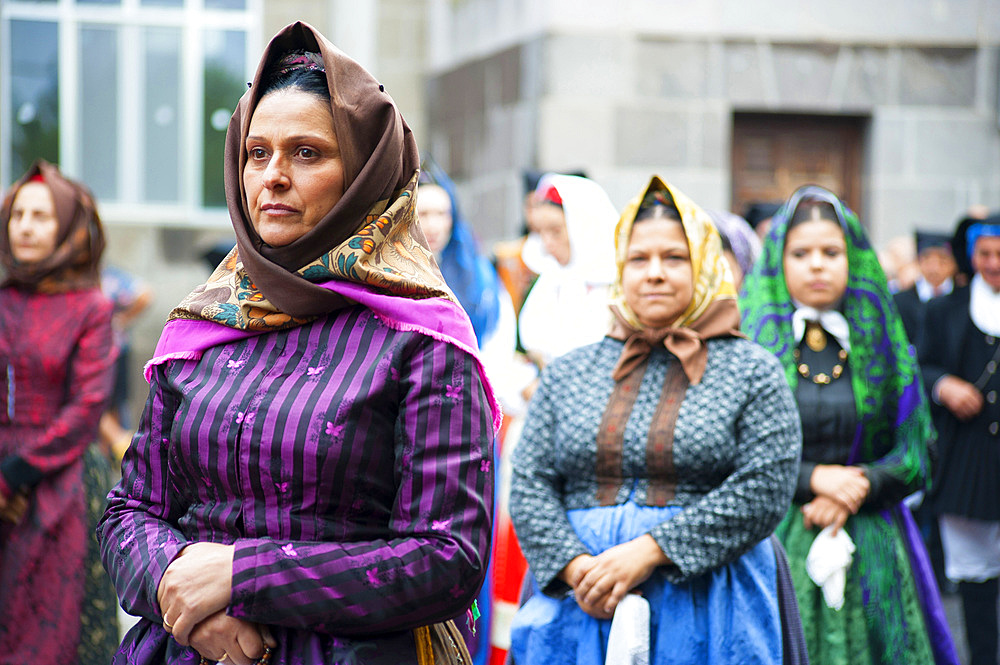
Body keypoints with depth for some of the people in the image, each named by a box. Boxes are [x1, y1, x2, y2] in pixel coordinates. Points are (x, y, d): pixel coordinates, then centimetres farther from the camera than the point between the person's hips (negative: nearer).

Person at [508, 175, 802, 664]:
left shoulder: (753, 373, 5)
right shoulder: (567, 373, 13)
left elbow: (763, 491, -6)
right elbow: (529, 486, 7)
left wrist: (649, 551, -13)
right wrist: (576, 567, -12)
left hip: (705, 614, -2)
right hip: (581, 606, 2)